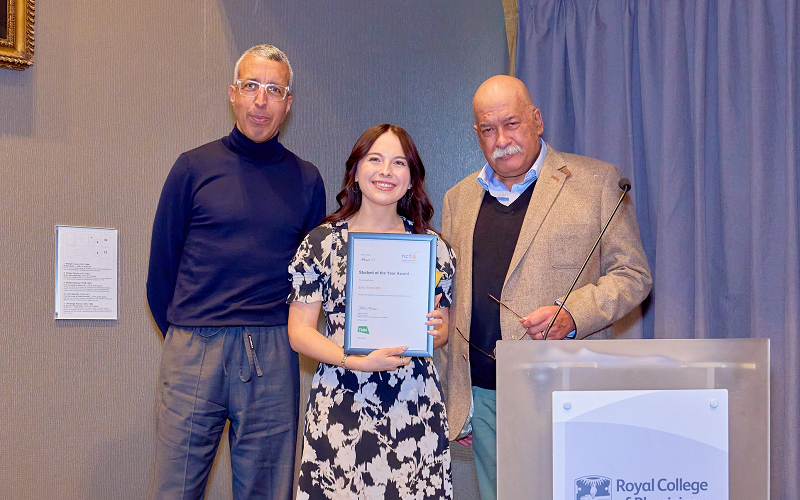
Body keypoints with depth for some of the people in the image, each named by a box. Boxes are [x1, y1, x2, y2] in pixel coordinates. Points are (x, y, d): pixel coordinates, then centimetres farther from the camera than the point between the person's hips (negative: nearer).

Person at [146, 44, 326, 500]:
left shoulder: (306, 180, 8)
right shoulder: (194, 167, 3)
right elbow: (162, 263, 7)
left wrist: (274, 339, 10)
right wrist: (184, 336, 10)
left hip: (273, 359, 2)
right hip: (192, 353, -1)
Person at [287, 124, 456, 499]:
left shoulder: (432, 246, 7)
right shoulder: (322, 243, 2)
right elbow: (299, 332, -1)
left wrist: (434, 331, -8)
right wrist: (356, 361, -15)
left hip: (415, 408, 2)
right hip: (341, 408, -1)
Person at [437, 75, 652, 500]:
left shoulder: (596, 181, 2)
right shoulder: (459, 198, 14)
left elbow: (633, 274, 1)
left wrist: (571, 314, -17)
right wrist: (451, 400, 12)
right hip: (483, 396, 4)